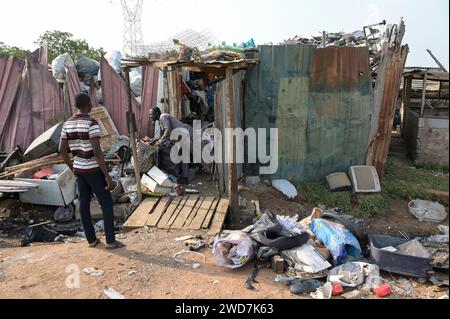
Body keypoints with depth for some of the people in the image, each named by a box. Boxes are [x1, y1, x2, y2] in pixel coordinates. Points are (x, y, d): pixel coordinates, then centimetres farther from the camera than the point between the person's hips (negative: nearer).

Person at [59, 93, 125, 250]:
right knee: (107, 203, 3)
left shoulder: (67, 124, 3)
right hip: (94, 170, -7)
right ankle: (111, 241, 7)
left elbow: (62, 151, 5)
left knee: (84, 203, 13)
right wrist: (108, 176, -20)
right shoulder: (91, 123, -21)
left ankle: (91, 239, 23)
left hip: (79, 169, 7)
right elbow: (97, 152, -26)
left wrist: (73, 168, 19)